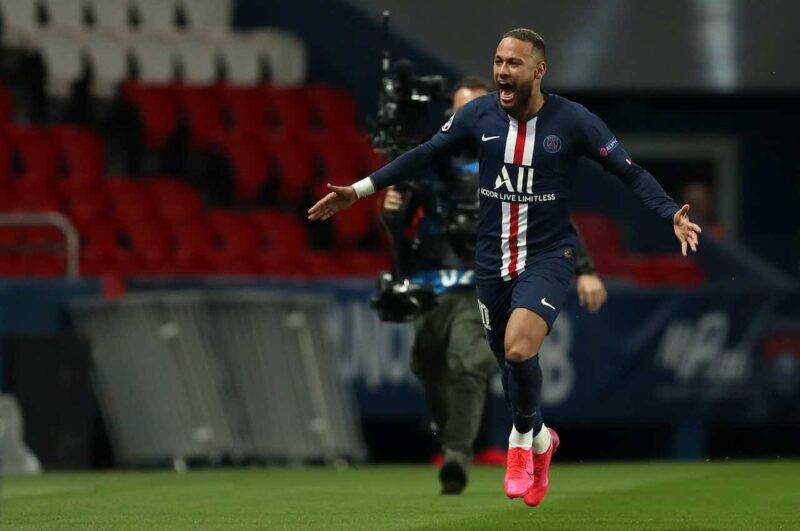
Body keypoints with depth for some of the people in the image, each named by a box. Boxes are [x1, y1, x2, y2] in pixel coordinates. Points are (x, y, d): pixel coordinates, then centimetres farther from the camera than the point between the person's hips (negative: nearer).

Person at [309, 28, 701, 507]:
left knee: (520, 349, -26)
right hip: (494, 256, 4)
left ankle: (522, 439, 1)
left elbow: (632, 172, -9)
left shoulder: (574, 121, -13)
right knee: (511, 359, 13)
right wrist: (359, 190, 4)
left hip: (549, 254, -4)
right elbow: (423, 156, 7)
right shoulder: (479, 114, -4)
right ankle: (539, 439, 41)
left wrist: (673, 213, -25)